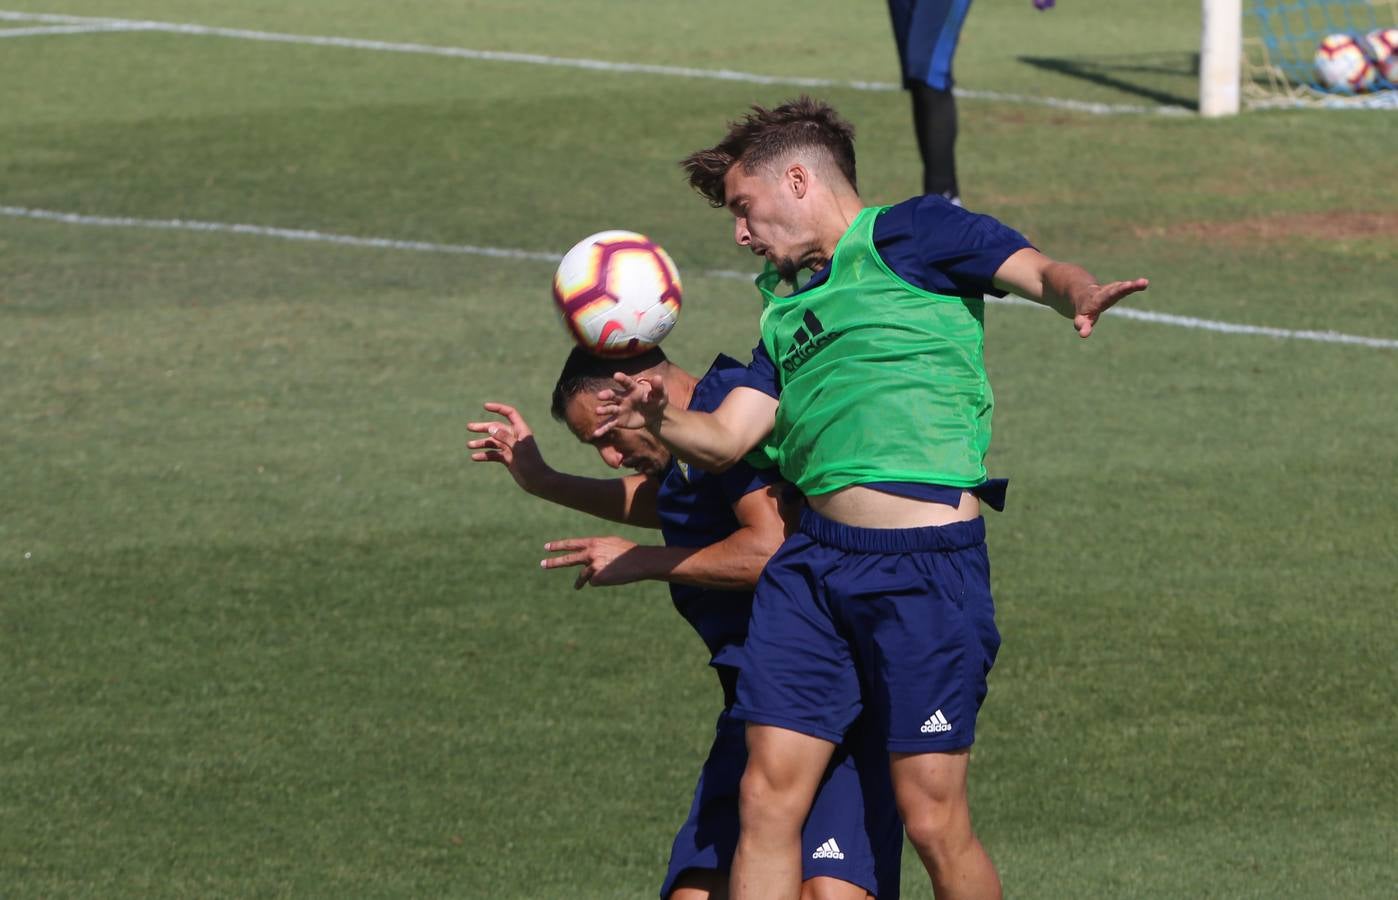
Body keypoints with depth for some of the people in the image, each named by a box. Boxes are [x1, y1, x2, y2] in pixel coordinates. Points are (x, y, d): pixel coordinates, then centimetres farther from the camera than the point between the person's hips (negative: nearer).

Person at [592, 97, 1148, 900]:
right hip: (813, 559, 7)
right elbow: (725, 439, 17)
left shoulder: (913, 234, 3)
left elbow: (1037, 270, -10)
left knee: (934, 818, -5)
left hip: (929, 563, -7)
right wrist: (657, 418, -4)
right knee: (770, 795, 0)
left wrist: (1079, 294, -33)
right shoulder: (788, 306, 23)